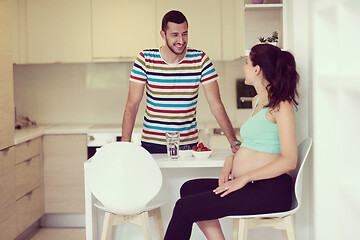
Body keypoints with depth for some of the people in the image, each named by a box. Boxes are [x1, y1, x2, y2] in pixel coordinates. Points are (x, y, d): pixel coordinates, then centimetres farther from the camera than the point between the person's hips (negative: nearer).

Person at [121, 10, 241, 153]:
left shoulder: (200, 59, -2)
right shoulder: (145, 59, -4)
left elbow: (216, 104, -3)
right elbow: (132, 104, -4)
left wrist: (234, 142, -11)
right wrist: (126, 143, -14)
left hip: (189, 143, 1)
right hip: (152, 144, -1)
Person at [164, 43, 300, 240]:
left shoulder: (281, 105, -10)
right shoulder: (257, 100, 19)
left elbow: (289, 161, -16)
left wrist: (244, 178, -18)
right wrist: (231, 159, 6)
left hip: (270, 190, -9)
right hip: (250, 186, 9)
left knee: (185, 207, -14)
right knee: (190, 188, 0)